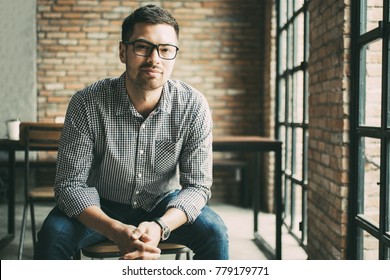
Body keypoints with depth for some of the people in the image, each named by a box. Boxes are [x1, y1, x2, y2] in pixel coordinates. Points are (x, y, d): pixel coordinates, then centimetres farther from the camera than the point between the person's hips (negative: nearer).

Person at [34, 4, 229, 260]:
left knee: (213, 231, -23)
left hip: (164, 205, 1)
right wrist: (116, 230, -36)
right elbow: (70, 183, -19)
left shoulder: (193, 106, -17)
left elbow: (197, 184, -16)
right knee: (54, 233, -28)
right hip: (101, 208, -1)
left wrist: (160, 226, -36)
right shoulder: (87, 104, -20)